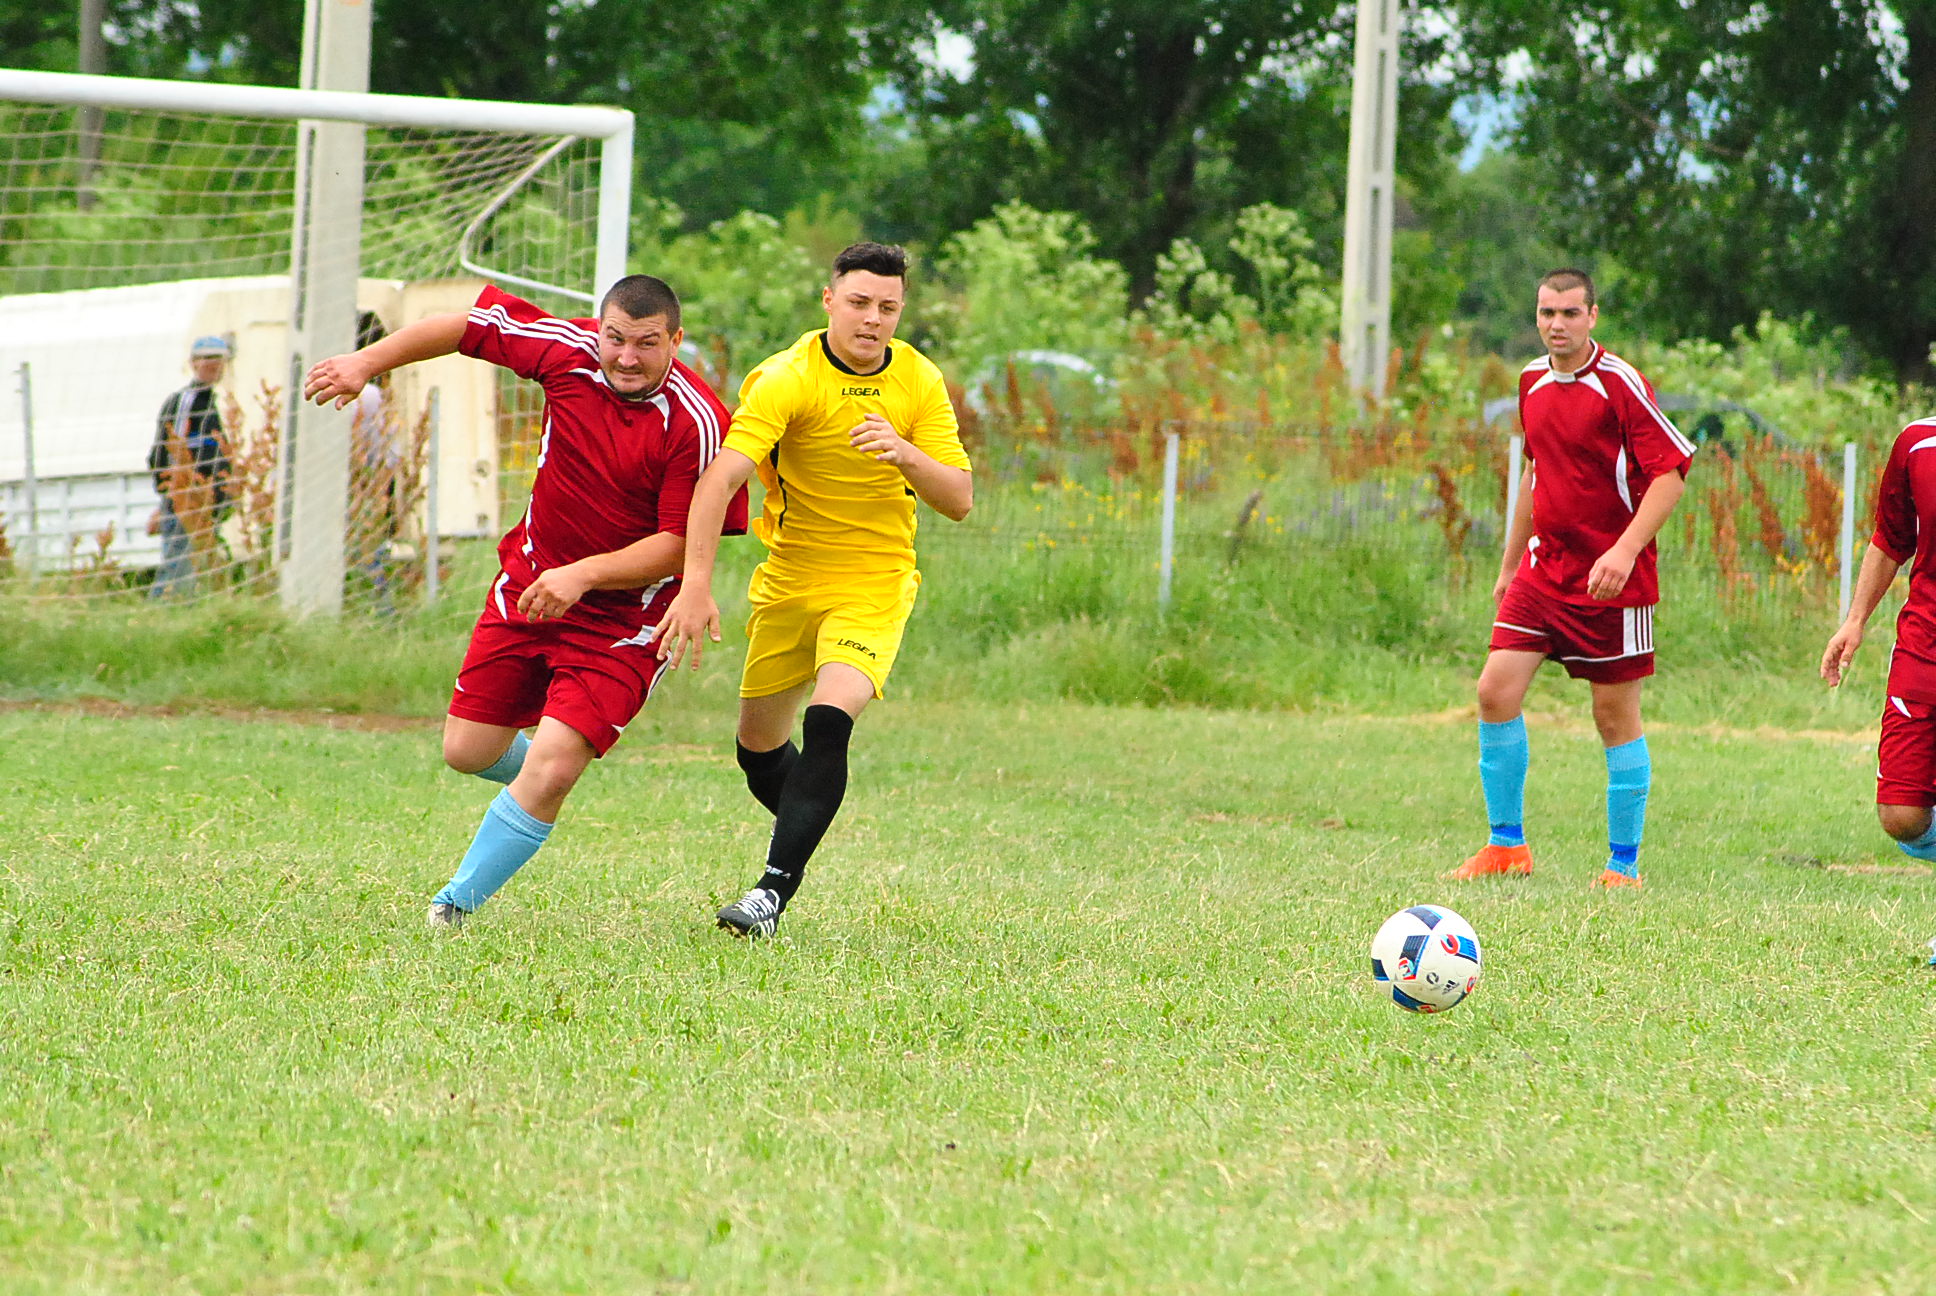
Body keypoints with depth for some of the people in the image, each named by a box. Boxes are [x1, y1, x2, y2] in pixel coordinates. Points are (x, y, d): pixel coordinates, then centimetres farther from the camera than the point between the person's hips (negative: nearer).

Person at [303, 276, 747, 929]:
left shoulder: (697, 423, -21)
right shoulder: (569, 350, -9)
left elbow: (680, 545, -19)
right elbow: (466, 325, 5)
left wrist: (583, 575, -27)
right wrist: (367, 361, 3)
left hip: (622, 620, -5)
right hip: (528, 583, 5)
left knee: (548, 775, -16)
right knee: (467, 751, 10)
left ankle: (458, 904, -1)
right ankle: (550, 766, 44)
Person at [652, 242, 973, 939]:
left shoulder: (919, 380, -4)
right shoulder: (787, 378, -16)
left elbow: (959, 500, -5)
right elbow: (721, 477, -28)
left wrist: (903, 453, -25)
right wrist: (696, 586, -40)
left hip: (875, 586, -1)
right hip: (789, 585, 1)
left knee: (828, 720, -24)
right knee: (758, 743, 10)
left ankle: (774, 891, -24)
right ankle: (800, 839, 41)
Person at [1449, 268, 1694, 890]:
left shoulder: (1621, 384, -12)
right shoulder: (1533, 382, 9)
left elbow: (1670, 472, -15)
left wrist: (1625, 550, -26)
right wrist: (1509, 564, 23)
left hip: (1612, 580, -6)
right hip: (1542, 572, 6)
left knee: (1616, 717, 0)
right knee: (1495, 692, -4)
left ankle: (1624, 863, 9)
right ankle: (1506, 845, 7)